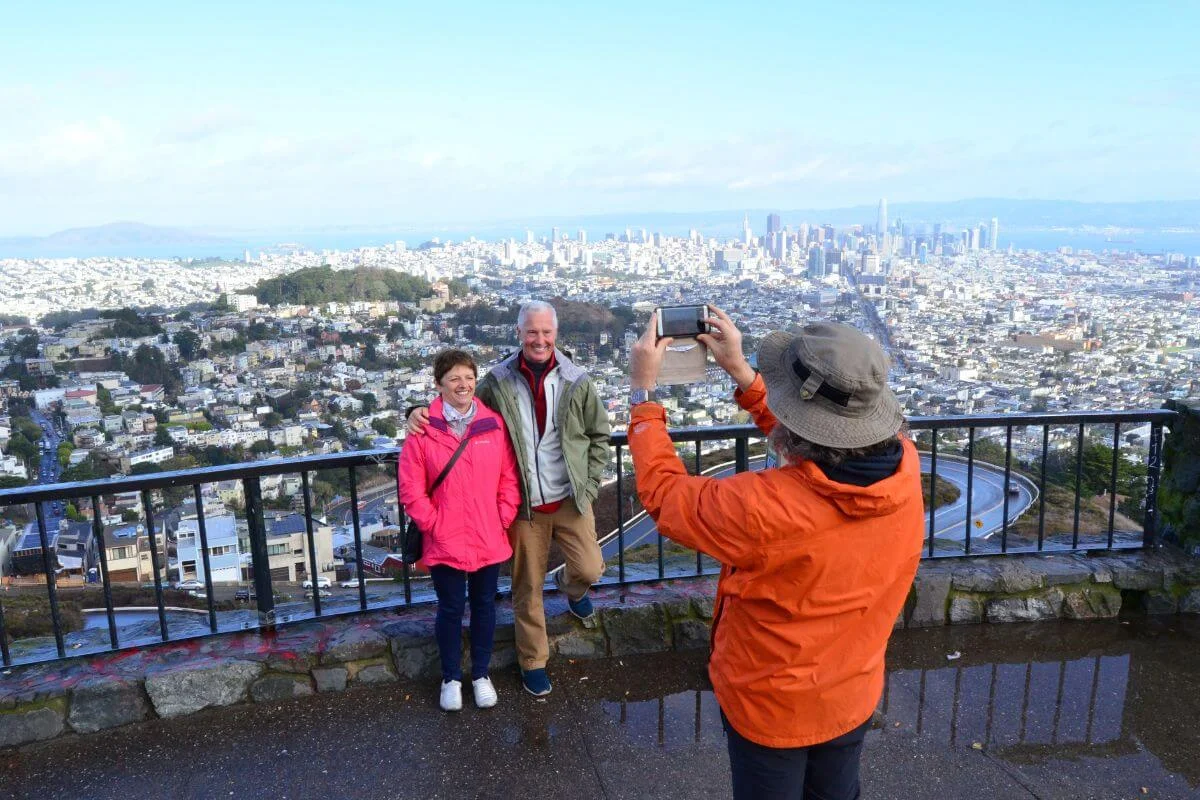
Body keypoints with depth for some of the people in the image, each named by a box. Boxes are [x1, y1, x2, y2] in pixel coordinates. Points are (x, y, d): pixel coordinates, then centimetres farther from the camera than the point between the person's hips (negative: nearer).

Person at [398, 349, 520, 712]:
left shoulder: (494, 424, -2)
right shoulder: (423, 430, -9)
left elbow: (509, 477, 3)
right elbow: (411, 489, -7)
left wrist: (503, 518, -3)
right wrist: (432, 525, -9)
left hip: (489, 540, 2)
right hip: (444, 542, -2)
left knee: (485, 605, 16)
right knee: (450, 610, 12)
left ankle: (481, 674, 35)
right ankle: (451, 678, 33)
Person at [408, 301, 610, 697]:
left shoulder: (576, 381, -4)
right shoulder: (498, 382, -6)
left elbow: (599, 435, 5)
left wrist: (589, 486, -2)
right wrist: (420, 414, -15)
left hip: (570, 500, 1)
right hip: (525, 504, 0)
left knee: (589, 569, -1)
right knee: (528, 589, 9)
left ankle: (570, 585, 38)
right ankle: (533, 661, 31)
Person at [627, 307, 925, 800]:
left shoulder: (765, 508, -40)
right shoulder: (905, 464, -23)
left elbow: (664, 493, -22)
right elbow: (824, 442, -2)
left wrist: (642, 391, -13)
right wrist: (741, 372, -2)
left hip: (773, 704, -4)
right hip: (855, 695, 5)